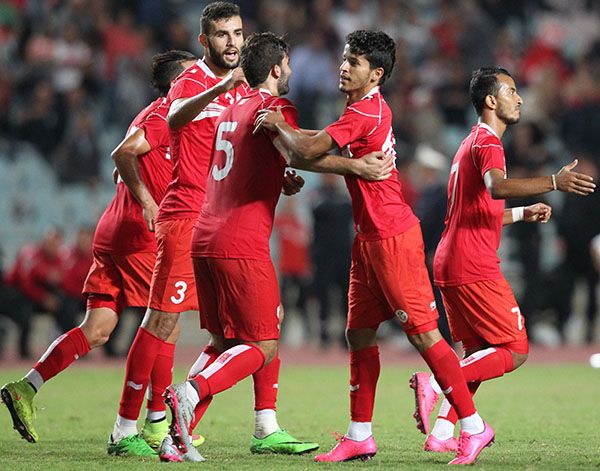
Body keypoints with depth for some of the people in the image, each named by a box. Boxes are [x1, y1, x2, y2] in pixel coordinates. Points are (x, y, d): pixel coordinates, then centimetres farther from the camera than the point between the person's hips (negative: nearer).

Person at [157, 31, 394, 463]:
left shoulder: (232, 110, 21)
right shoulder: (275, 106, -4)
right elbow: (297, 154, -23)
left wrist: (282, 180, 26)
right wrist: (355, 165, -27)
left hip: (205, 240, 8)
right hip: (242, 245, -8)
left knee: (225, 344, 14)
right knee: (262, 348, -4)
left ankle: (178, 437, 3)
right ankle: (190, 392, -25)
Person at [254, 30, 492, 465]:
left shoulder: (366, 111, -17)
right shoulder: (369, 109, 13)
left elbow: (309, 149, -23)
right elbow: (328, 145, 27)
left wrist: (278, 125, -6)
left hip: (392, 237, -10)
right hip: (368, 239, 10)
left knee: (423, 333, -7)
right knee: (359, 334, 9)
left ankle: (474, 427, -2)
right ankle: (360, 437, 13)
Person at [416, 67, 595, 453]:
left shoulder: (472, 144, 22)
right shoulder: (487, 143, -10)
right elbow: (496, 187, -34)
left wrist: (523, 214, 25)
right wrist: (554, 183, -43)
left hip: (450, 266, 10)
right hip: (474, 269, -10)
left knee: (480, 354, 15)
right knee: (515, 352, -7)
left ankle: (442, 432, 7)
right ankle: (436, 383, -17)